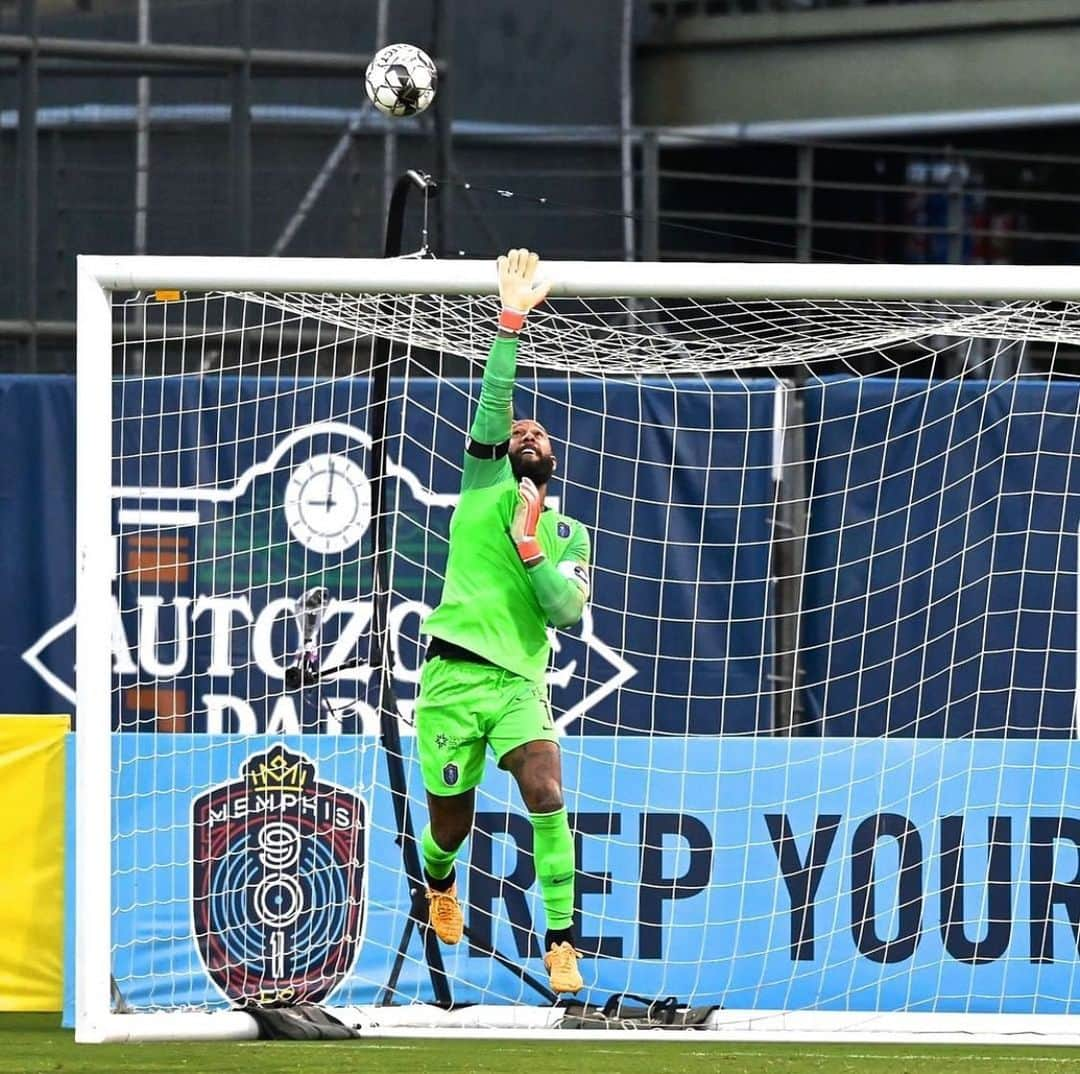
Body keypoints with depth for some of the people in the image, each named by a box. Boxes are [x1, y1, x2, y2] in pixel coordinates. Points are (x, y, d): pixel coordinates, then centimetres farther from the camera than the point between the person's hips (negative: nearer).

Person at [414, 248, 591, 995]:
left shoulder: (569, 534, 14)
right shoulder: (485, 487, 9)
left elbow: (568, 609, -1)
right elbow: (493, 402, -5)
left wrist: (529, 547, -11)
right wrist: (512, 323, -14)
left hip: (520, 681, 1)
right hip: (452, 676, -1)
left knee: (546, 793, -23)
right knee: (451, 825, 6)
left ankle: (561, 941, -22)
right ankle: (439, 882, 43)